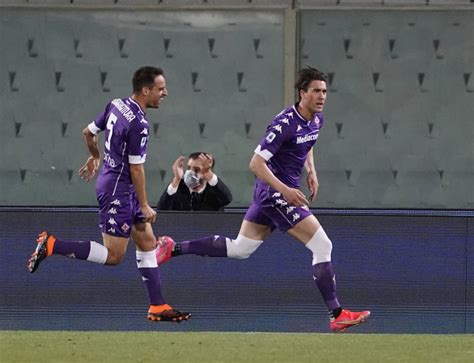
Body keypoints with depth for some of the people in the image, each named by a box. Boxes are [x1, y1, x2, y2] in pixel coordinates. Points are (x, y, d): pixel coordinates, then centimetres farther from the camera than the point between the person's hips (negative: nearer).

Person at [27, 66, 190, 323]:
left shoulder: (116, 105, 3)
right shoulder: (138, 124, -23)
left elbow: (88, 132, 16)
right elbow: (136, 168, -19)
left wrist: (94, 157, 36)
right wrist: (144, 207, -10)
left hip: (111, 182, 10)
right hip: (118, 191, -10)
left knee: (148, 243, 11)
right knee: (113, 256, -4)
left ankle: (157, 306, 12)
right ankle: (51, 245, -3)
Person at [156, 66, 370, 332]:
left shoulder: (317, 119, 6)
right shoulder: (285, 123, -22)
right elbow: (256, 163, -22)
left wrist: (311, 172, 13)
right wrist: (284, 190, -29)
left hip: (269, 192, 10)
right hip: (276, 192, -10)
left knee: (239, 249, 17)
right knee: (323, 246, -11)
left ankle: (173, 248, 22)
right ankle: (337, 315, -8)